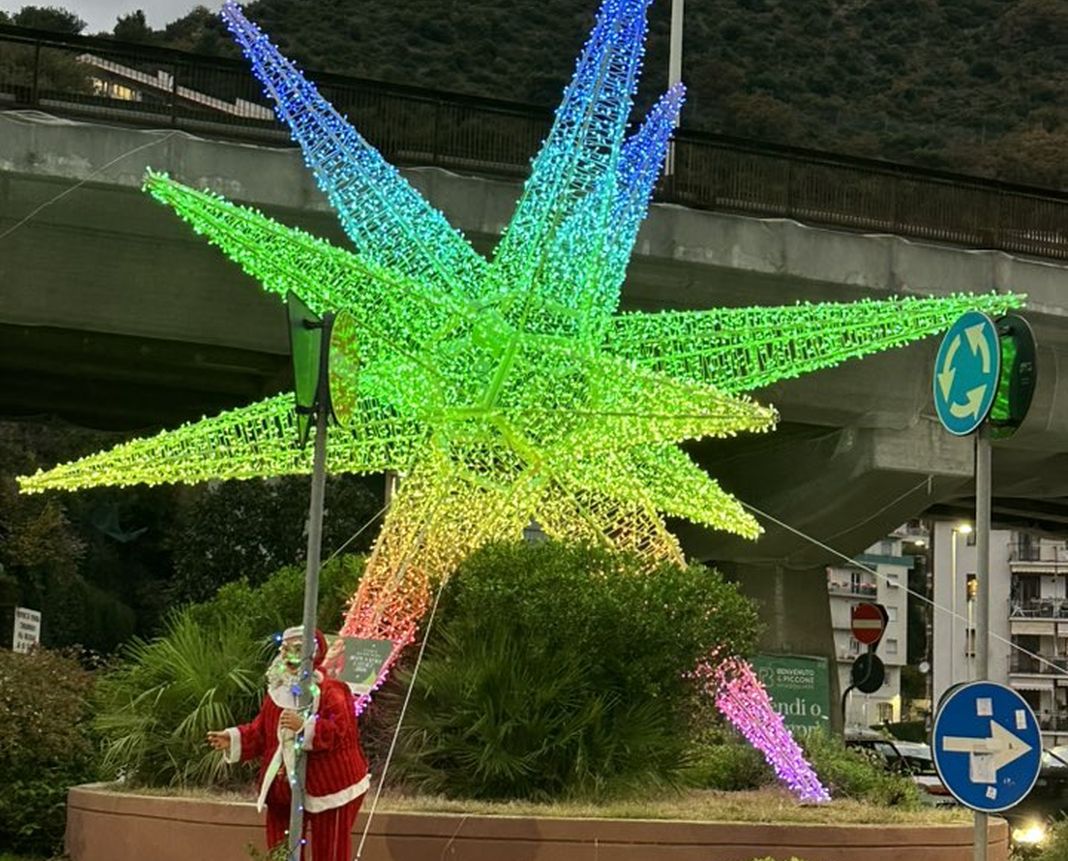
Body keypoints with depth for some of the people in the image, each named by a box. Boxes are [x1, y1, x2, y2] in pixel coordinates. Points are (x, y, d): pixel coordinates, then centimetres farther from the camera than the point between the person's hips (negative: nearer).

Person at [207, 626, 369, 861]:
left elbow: (341, 732, -25)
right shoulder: (277, 692, 10)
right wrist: (233, 739, -1)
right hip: (283, 791, 7)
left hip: (327, 790, -7)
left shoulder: (332, 691, -13)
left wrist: (304, 725, -35)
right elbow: (260, 733, 15)